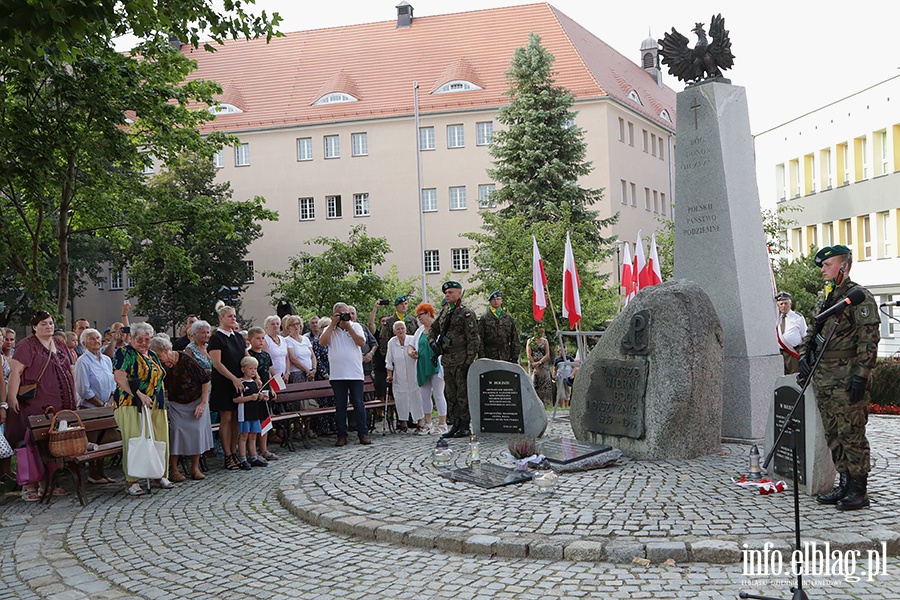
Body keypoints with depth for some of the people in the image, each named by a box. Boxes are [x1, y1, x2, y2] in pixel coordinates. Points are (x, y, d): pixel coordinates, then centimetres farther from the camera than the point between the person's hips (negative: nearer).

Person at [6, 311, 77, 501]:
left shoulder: (60, 345, 16)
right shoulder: (27, 345, -3)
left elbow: (70, 371, 22)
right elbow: (15, 371, -10)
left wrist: (73, 397, 17)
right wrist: (12, 397, -20)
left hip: (59, 405, 6)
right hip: (35, 405, -6)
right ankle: (28, 486, -1)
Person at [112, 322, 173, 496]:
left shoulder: (153, 356, 20)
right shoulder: (124, 353, -3)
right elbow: (119, 377, -17)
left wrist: (162, 403, 19)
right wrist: (139, 395, -26)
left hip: (156, 406, 7)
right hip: (132, 405, -7)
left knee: (160, 440, 5)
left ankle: (160, 475, 18)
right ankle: (131, 481, -8)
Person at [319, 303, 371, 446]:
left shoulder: (356, 326, 8)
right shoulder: (329, 329, 8)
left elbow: (361, 342, -7)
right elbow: (323, 342, -10)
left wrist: (348, 326, -9)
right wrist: (333, 324, -9)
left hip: (355, 374, 0)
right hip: (337, 375, 1)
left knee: (358, 404, 2)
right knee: (340, 406, 5)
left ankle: (363, 434, 8)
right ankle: (342, 435, 11)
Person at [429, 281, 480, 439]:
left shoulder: (466, 313, -7)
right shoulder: (445, 311, 15)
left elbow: (473, 338, -12)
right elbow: (433, 328, 30)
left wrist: (469, 361, -18)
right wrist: (432, 341, 10)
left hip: (461, 359, -8)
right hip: (446, 359, 8)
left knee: (463, 393, -5)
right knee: (450, 394, 11)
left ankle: (465, 426, 1)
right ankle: (455, 424, 18)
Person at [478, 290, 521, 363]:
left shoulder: (509, 318, 13)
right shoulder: (484, 318, 4)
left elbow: (515, 340, 13)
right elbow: (480, 340, 1)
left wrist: (514, 358, 6)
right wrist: (482, 358, -6)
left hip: (506, 359, 2)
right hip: (489, 359, -2)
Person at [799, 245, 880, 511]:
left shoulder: (859, 297, -9)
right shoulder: (824, 298, 17)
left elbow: (869, 339, -14)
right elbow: (813, 332, 26)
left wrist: (861, 375, -18)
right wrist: (805, 356, 12)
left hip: (847, 378, -8)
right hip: (823, 377, 8)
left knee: (851, 434, -5)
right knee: (833, 435, 12)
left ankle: (859, 491, 4)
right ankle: (845, 484, 22)